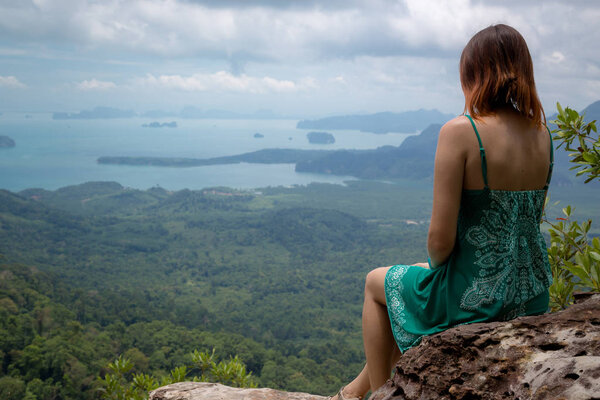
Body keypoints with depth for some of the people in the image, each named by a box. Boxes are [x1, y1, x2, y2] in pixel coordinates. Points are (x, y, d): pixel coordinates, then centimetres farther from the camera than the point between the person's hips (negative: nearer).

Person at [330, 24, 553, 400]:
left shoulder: (461, 131, -20)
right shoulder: (542, 134, 1)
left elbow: (441, 239, -22)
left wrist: (437, 265, 2)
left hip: (476, 296, -7)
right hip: (532, 295, 7)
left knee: (377, 283, 24)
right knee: (413, 294, 32)